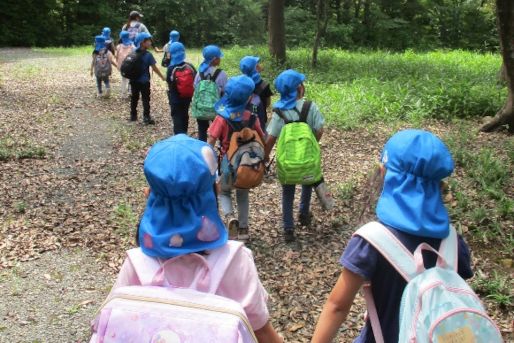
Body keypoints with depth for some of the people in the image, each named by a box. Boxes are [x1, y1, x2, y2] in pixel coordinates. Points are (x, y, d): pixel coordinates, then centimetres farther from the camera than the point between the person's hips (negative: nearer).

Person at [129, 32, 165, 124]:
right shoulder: (148, 55, -14)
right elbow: (154, 68, -14)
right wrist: (162, 77, -5)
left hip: (134, 80, 5)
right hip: (144, 81, -5)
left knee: (134, 98, 14)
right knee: (146, 99, 0)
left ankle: (133, 115, 20)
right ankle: (146, 117, -2)